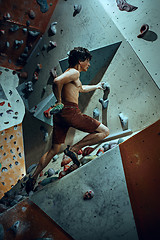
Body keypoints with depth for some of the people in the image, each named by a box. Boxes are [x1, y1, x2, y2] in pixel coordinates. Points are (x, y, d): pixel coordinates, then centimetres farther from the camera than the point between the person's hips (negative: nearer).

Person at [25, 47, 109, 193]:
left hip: (60, 114, 10)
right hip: (70, 111, -10)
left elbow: (81, 89, 45)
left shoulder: (71, 74, 27)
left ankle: (33, 178, 17)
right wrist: (59, 101, -13)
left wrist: (96, 86, 56)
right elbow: (57, 81, -23)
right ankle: (73, 149, -8)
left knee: (54, 150, 16)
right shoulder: (74, 72, -4)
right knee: (104, 131, -3)